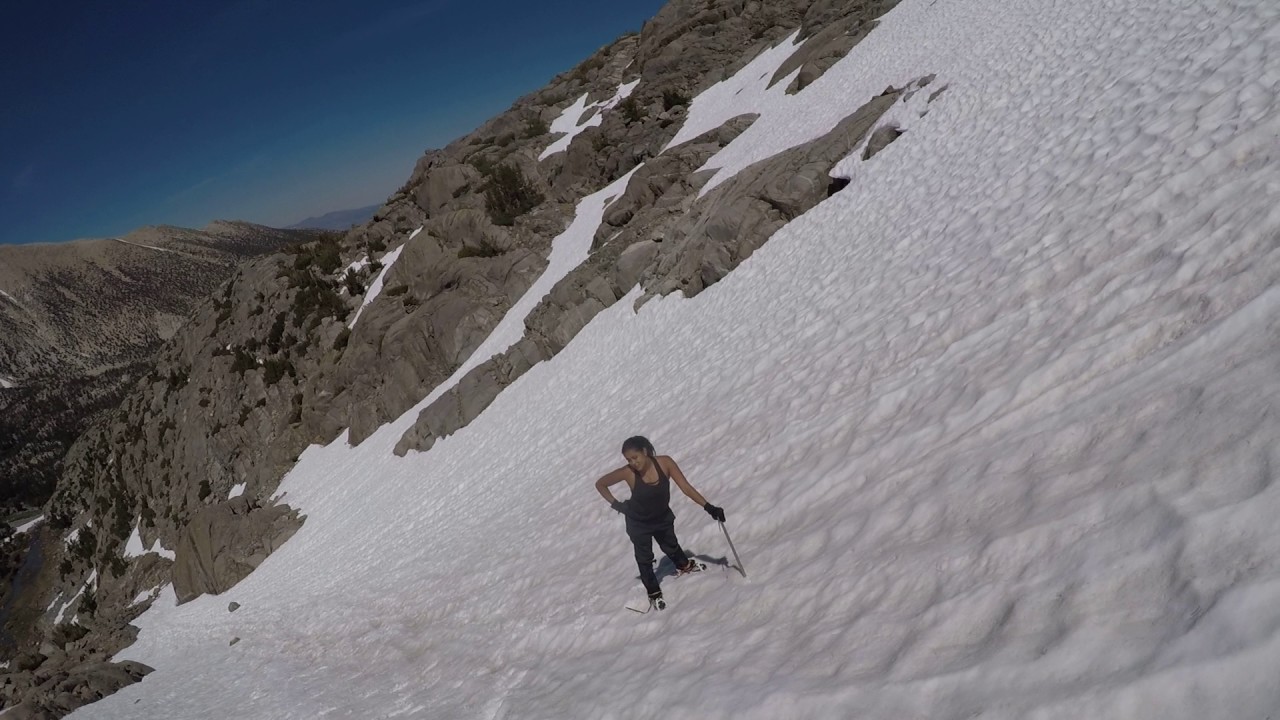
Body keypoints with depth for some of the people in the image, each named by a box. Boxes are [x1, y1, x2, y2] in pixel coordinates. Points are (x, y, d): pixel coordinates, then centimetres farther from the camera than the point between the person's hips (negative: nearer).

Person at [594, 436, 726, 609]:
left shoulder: (665, 462, -29)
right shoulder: (627, 473, -32)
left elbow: (685, 487, -27)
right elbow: (600, 484, -16)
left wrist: (708, 507, -33)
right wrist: (615, 504, -19)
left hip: (663, 517, 2)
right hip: (638, 523, -2)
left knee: (671, 546, 27)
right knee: (645, 559, 15)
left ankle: (684, 565, 59)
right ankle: (654, 593, 38)